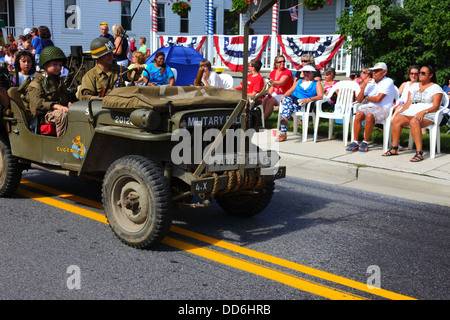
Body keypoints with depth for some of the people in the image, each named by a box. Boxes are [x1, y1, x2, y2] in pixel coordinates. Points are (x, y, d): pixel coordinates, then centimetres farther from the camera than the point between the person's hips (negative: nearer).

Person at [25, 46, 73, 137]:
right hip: (45, 114, -6)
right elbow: (37, 103, -11)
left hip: (61, 110, 6)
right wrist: (55, 106, -25)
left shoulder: (59, 80, 27)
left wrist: (69, 102, 8)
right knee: (63, 115, -38)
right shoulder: (37, 83, 2)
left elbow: (66, 96, 34)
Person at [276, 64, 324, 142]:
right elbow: (291, 90, 21)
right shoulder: (299, 81, 32)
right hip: (293, 101, 4)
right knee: (286, 99, -34)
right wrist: (284, 96, -2)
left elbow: (320, 96, -1)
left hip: (305, 105, -4)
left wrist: (309, 99, -20)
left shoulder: (317, 83, 15)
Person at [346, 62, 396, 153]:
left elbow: (378, 99, -12)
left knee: (369, 115, -36)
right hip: (369, 107, 5)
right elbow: (359, 100, 10)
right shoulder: (370, 82, 16)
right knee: (359, 114, -28)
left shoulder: (388, 82, -2)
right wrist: (364, 86, -2)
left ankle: (365, 143, -21)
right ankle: (355, 143, -26)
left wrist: (366, 98, 5)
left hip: (383, 109, -5)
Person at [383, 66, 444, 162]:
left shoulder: (435, 88, 5)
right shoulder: (414, 86, 23)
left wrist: (423, 112, -23)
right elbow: (408, 103, 18)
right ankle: (394, 149, -17)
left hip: (427, 116, -5)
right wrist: (400, 111, -1)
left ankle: (419, 153, -40)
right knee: (396, 119, -25)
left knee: (414, 122, -39)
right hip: (411, 113, 5)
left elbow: (436, 106, -6)